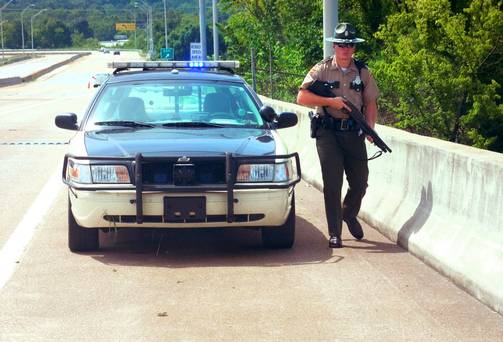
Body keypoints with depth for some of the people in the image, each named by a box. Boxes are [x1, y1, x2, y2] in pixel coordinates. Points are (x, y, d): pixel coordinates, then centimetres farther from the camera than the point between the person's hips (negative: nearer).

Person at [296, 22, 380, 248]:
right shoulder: (322, 70, 0)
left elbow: (370, 102, 10)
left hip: (354, 134, 3)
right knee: (332, 184, -6)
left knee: (360, 182, 7)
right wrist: (331, 101, -15)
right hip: (328, 133, -3)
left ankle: (349, 214, 38)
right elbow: (302, 97, -6)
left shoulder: (362, 72, 9)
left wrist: (370, 127, -6)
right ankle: (334, 234, 2)